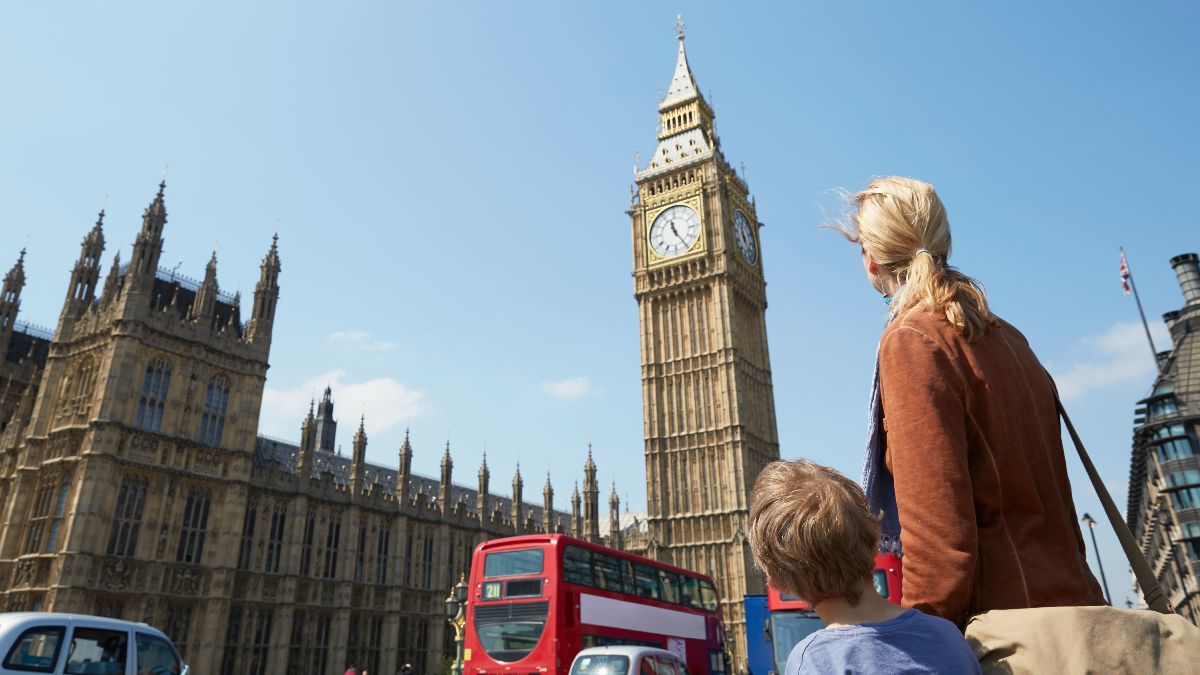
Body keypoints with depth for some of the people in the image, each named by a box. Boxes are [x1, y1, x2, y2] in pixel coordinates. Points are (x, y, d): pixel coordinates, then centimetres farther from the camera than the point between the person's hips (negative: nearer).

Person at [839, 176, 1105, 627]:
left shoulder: (911, 341, -13)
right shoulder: (1005, 337, 12)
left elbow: (937, 524, -20)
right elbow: (1053, 493, 16)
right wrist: (1066, 586, 23)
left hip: (999, 614, -8)